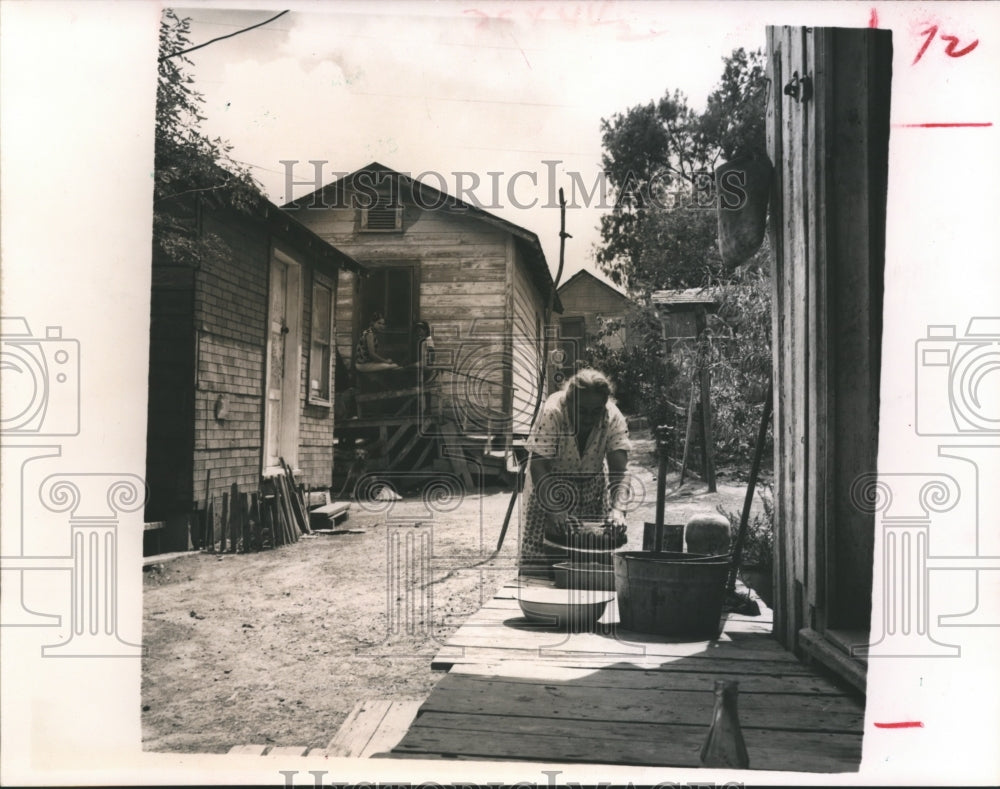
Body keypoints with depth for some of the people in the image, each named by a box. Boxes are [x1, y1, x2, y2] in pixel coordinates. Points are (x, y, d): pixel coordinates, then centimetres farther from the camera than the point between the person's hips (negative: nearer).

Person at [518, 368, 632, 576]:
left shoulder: (613, 418, -21)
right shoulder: (552, 413, -28)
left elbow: (619, 472, -26)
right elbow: (538, 466, -29)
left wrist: (618, 509, -43)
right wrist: (553, 510, -42)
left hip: (592, 491, 2)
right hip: (549, 485, -2)